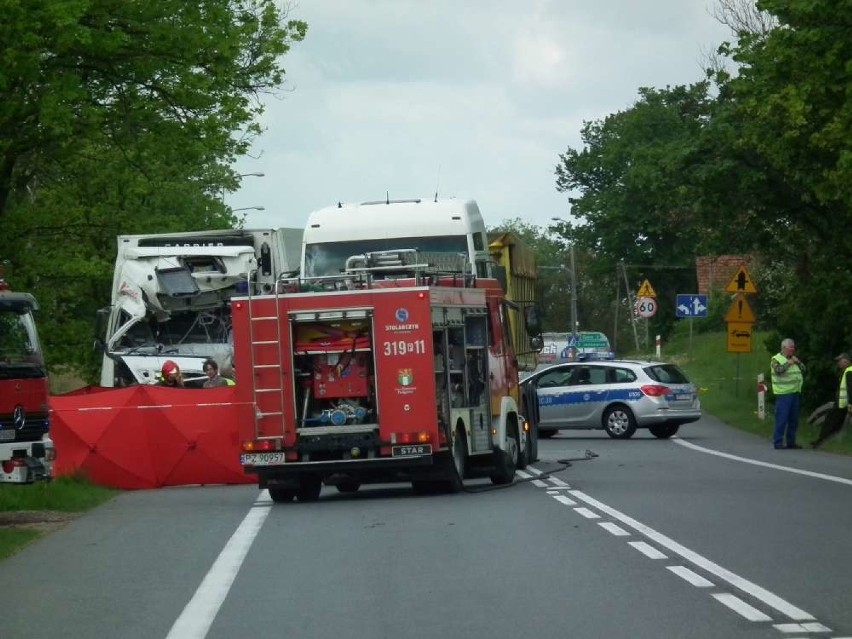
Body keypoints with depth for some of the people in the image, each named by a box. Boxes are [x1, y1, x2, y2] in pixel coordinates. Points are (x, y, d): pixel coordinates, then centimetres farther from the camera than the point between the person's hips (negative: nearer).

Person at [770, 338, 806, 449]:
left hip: (795, 393, 7)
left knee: (794, 420, 11)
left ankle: (791, 442, 19)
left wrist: (798, 362, 1)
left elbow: (803, 369, 17)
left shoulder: (793, 359, 17)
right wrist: (788, 363, -14)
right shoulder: (776, 359, -5)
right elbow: (778, 370, -23)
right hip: (783, 394, -7)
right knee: (781, 420, -8)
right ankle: (778, 443, -4)